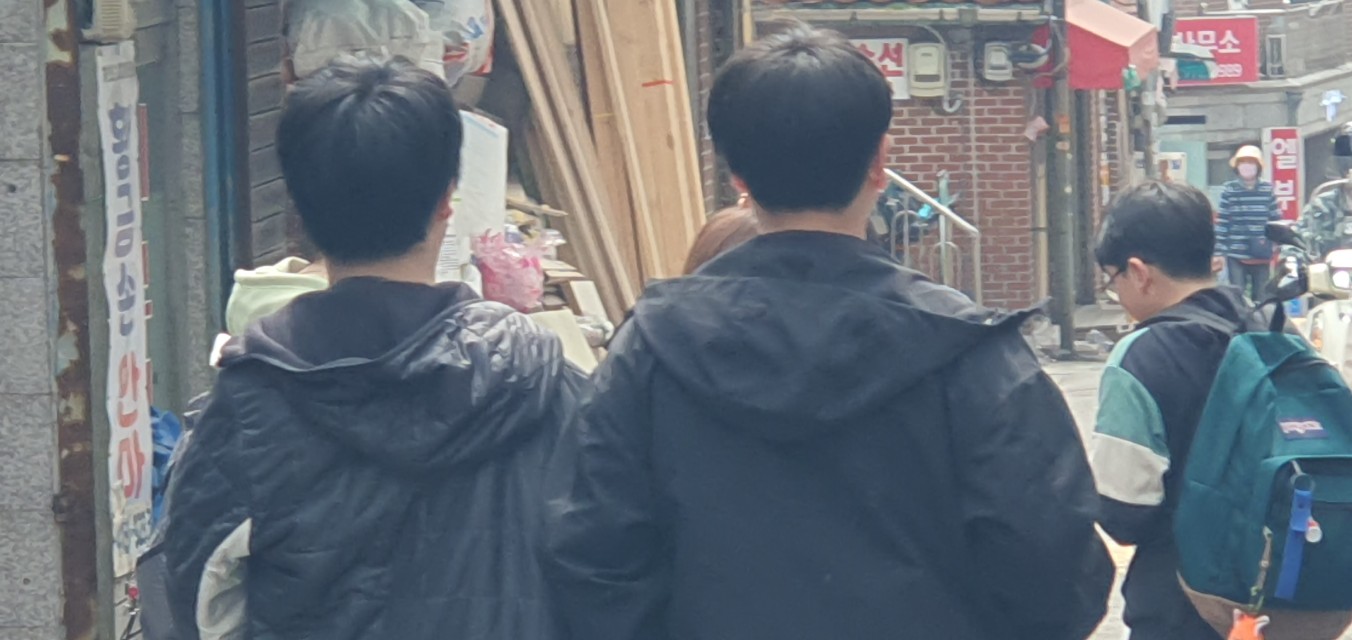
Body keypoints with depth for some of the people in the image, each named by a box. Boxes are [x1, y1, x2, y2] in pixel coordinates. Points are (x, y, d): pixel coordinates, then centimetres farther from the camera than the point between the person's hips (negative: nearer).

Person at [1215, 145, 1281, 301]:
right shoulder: (1229, 190, 0)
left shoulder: (1268, 189, 4)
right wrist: (1218, 252, -3)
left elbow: (1277, 220, 8)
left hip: (1262, 255, 2)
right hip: (1236, 254, -2)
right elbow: (1221, 222, 0)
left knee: (1260, 297, 8)